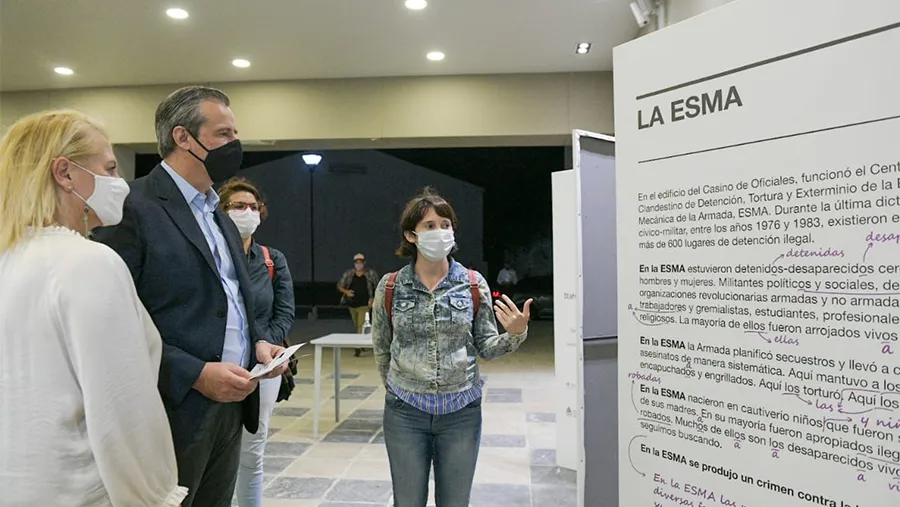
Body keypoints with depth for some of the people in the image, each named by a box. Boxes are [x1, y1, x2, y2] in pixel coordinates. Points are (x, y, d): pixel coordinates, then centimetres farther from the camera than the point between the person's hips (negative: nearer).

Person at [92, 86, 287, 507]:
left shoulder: (219, 215, 15)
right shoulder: (134, 208, -12)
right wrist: (194, 374, -20)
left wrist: (258, 342, 4)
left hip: (231, 406, 8)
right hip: (176, 409, -8)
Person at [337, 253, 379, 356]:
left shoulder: (371, 274, -1)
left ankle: (359, 347, -17)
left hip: (364, 304, -4)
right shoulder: (348, 274, 4)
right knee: (357, 326, 14)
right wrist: (346, 291, -13)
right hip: (352, 304, 4)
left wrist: (373, 298, -6)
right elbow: (339, 286, 7)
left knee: (361, 326, -15)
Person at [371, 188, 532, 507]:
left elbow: (486, 347, 0)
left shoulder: (474, 284, -3)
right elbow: (381, 349, 9)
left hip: (461, 412, 0)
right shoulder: (390, 287, -4)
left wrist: (515, 334, -18)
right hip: (405, 412, 0)